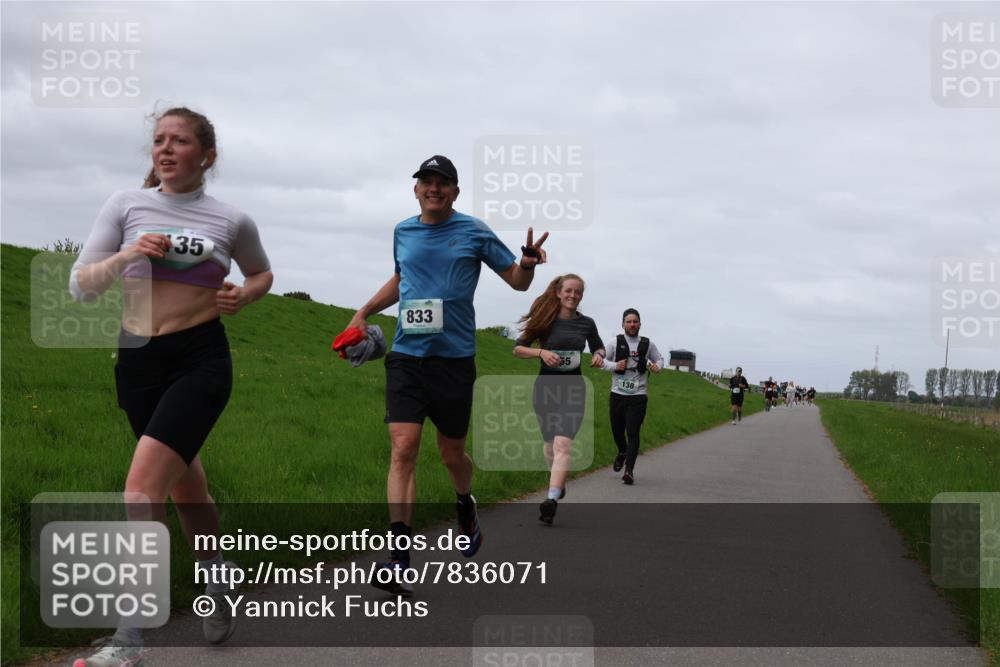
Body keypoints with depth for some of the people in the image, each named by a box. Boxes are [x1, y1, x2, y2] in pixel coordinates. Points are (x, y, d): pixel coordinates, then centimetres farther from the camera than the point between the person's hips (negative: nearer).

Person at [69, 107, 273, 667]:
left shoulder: (232, 220, 2)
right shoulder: (127, 205, 4)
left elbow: (262, 272, 21)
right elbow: (81, 285, 2)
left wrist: (243, 297, 0)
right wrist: (127, 256, -15)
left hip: (201, 359, -3)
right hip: (137, 361, 4)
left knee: (143, 484, -18)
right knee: (185, 484, 16)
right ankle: (219, 579, 42)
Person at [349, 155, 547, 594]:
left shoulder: (473, 232, 1)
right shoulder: (403, 232, 11)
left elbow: (517, 281, 5)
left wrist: (528, 264, -17)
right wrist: (364, 312, 17)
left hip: (454, 359, -2)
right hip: (406, 356, 2)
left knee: (451, 454, 9)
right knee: (403, 448, -13)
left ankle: (466, 508, 45)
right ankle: (399, 561, -15)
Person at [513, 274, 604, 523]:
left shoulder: (586, 323, 4)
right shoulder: (546, 320, -2)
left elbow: (598, 347, 22)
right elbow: (517, 348, 0)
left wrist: (599, 355, -2)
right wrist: (541, 352, -17)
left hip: (573, 388, -1)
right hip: (545, 386, 1)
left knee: (563, 444, -18)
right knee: (550, 443, 14)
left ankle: (552, 499, -27)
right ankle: (558, 482, 42)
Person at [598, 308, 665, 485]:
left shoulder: (647, 344, 4)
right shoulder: (615, 342, 0)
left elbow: (659, 359, 19)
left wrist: (657, 366, -5)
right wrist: (614, 366, -21)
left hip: (638, 396, -1)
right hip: (618, 394, 1)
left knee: (633, 433, -11)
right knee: (617, 430, 14)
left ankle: (629, 470, -13)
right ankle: (622, 453, 46)